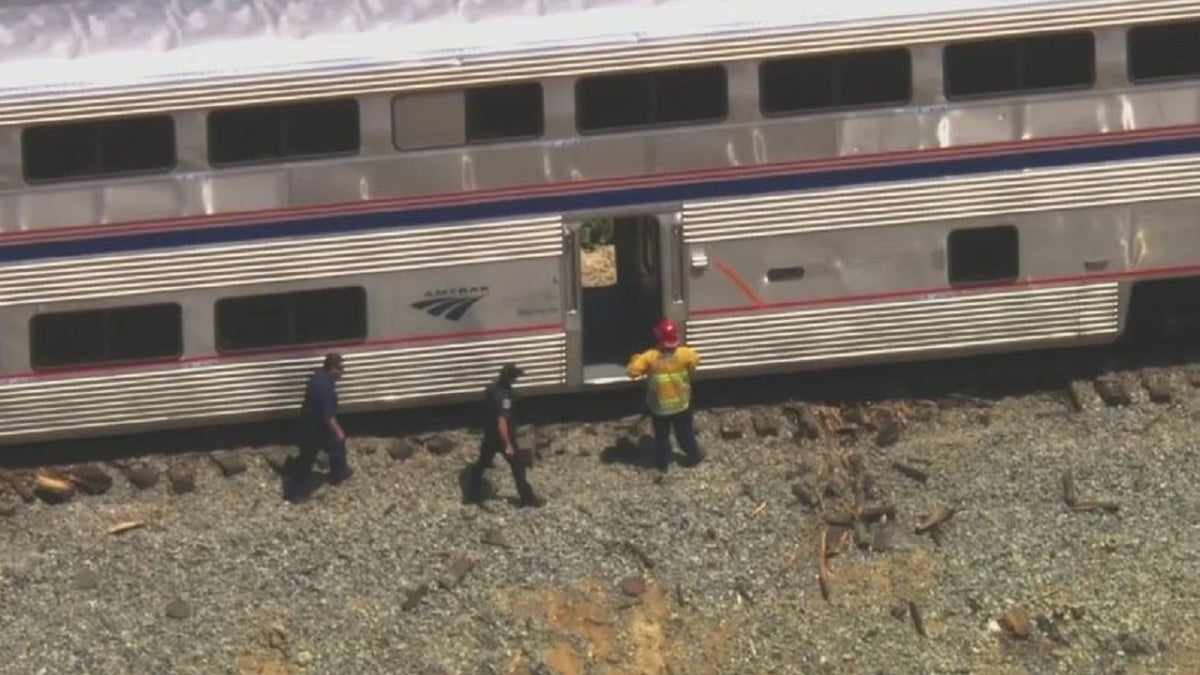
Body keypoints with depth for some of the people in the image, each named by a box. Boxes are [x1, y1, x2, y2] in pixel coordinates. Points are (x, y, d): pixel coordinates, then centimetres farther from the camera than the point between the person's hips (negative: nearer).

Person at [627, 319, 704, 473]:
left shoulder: (650, 357, -25)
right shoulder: (685, 354, -21)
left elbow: (633, 372, -19)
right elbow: (695, 360, 2)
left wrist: (635, 360, 1)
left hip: (659, 407, -1)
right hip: (681, 404, 1)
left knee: (661, 436, 22)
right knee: (685, 433, 24)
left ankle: (662, 463, 35)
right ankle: (694, 457, 40)